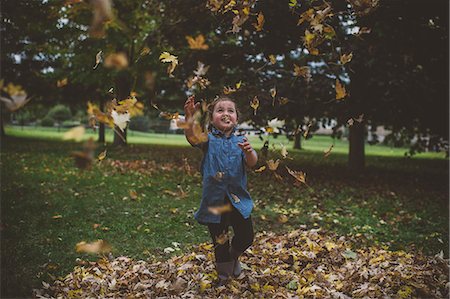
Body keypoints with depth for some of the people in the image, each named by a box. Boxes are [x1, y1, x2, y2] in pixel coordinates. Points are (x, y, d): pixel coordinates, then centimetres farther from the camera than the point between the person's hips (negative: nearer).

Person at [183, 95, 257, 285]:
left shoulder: (240, 141, 3)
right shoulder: (209, 139, -3)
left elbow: (252, 163, -11)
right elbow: (192, 137, -24)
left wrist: (249, 152, -34)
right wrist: (189, 117, -43)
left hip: (238, 199, 2)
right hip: (214, 200, -2)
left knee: (246, 236, 8)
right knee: (220, 241, 10)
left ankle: (234, 257, 42)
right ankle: (224, 274, 34)